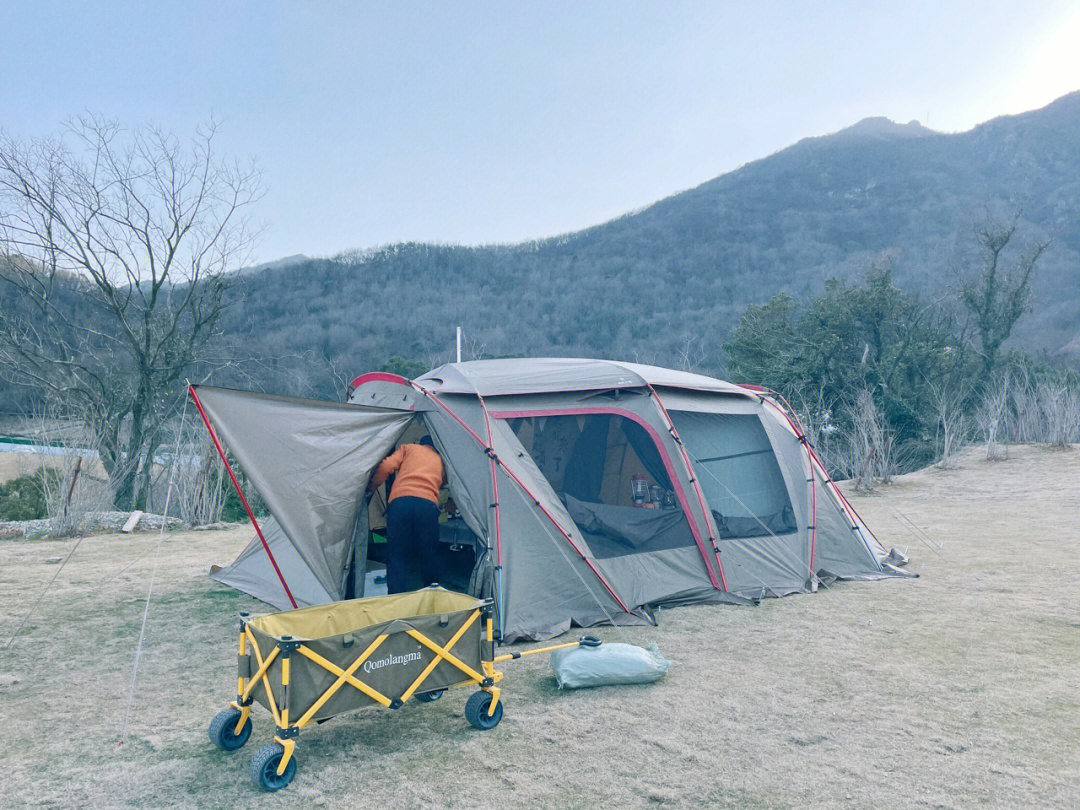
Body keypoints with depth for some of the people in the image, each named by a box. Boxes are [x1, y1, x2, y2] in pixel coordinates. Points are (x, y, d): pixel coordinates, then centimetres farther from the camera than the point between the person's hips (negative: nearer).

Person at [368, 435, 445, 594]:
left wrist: (371, 486, 26)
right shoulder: (441, 459, 33)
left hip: (399, 502, -1)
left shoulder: (408, 448, 27)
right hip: (428, 504, 1)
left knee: (396, 557, 2)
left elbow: (385, 467, 14)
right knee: (428, 557, 12)